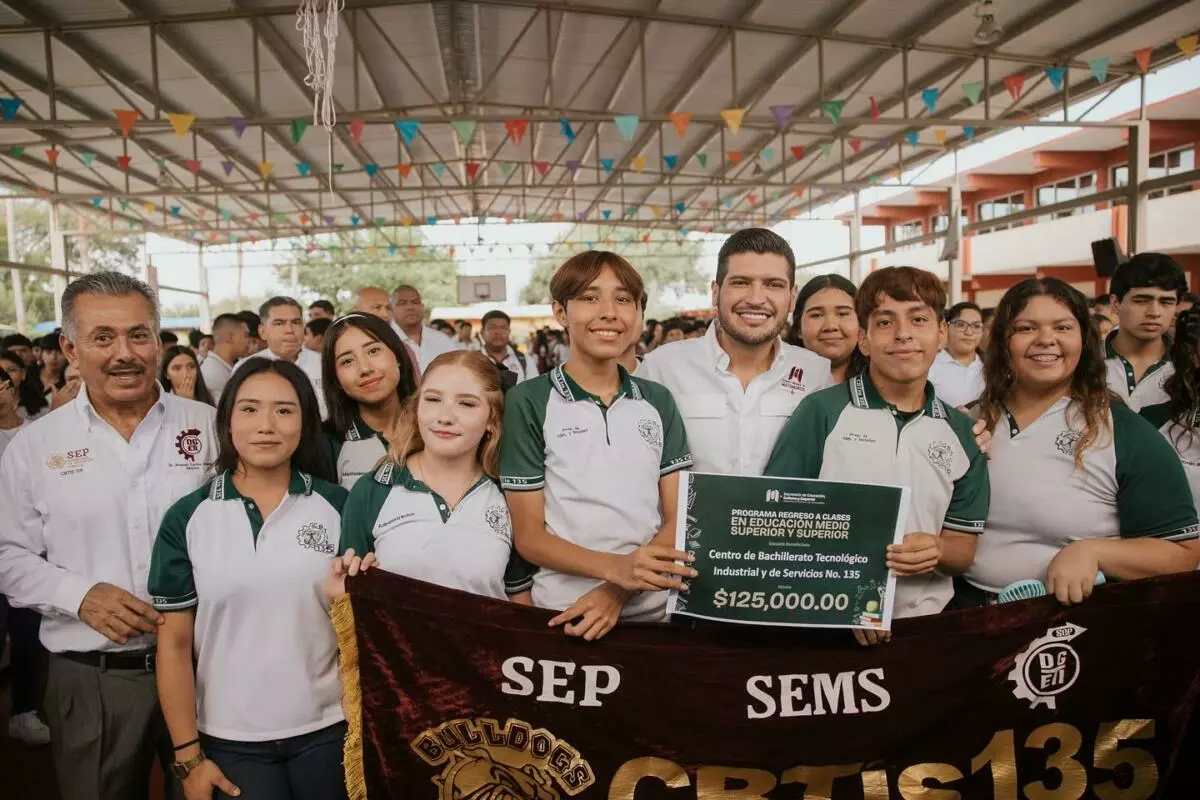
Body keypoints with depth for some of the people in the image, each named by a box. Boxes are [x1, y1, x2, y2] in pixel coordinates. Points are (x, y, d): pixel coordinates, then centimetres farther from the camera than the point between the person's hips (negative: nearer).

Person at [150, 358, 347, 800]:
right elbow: (175, 643, -1)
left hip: (329, 729, 1)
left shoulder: (338, 506, -4)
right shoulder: (187, 518, -4)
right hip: (230, 740, 0)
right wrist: (187, 755, -2)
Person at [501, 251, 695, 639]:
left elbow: (679, 518, 1)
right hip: (564, 615, -2)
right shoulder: (528, 401, -6)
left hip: (656, 611, 3)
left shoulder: (658, 401, 4)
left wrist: (618, 592, -16)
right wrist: (614, 568, -23)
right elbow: (527, 535, -7)